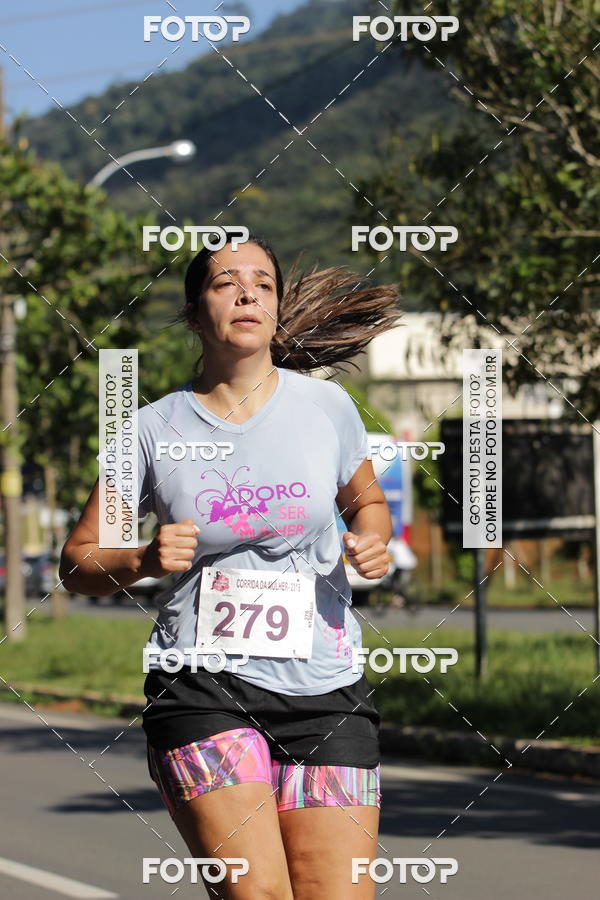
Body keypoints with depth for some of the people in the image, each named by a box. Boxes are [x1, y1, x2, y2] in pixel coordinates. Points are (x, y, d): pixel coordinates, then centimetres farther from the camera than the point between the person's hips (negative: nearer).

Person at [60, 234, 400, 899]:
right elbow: (77, 561, 9)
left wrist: (372, 542, 0)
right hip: (201, 688, -2)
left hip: (326, 693, 2)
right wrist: (143, 562, -12)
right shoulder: (153, 430, 1)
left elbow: (366, 502, 23)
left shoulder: (326, 407, 4)